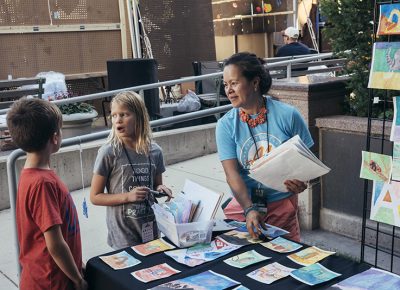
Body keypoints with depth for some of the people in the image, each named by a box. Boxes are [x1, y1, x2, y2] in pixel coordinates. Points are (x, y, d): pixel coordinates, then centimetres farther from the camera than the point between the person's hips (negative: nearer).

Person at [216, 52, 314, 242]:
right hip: (243, 203, 1)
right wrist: (249, 210, -27)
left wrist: (301, 181, -22)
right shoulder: (226, 125, -6)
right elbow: (232, 174, -13)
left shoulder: (288, 115, -7)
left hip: (282, 204, 0)